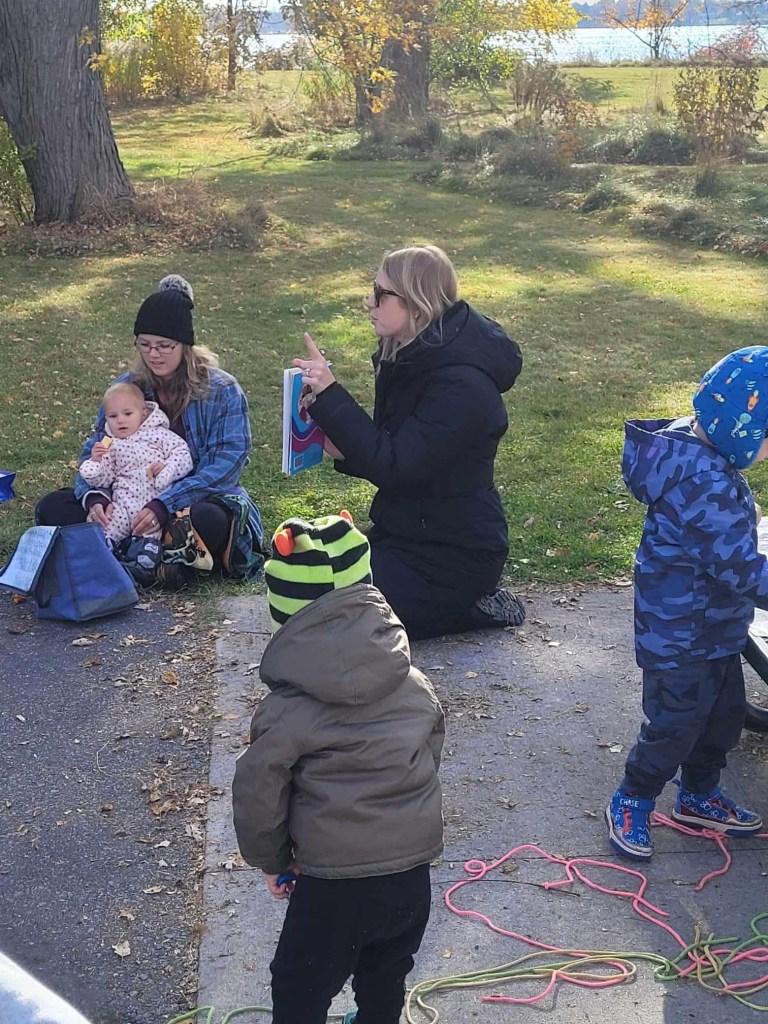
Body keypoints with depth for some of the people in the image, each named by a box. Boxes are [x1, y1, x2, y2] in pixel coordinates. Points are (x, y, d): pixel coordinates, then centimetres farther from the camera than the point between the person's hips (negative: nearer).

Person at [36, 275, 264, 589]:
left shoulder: (222, 392, -10)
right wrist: (95, 497, -23)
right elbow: (95, 452, 1)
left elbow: (224, 466, -19)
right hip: (135, 502, 5)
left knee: (209, 520, -41)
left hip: (199, 501, -5)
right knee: (52, 507, -16)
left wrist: (165, 505, -32)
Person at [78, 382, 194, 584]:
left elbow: (183, 454, 2)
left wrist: (167, 468, -13)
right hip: (124, 503, 3)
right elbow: (101, 480, 13)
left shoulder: (158, 433, 9)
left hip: (156, 501, -3)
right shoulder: (110, 446, 18)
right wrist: (94, 460, -5)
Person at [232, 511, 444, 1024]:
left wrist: (272, 862, 11)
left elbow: (258, 799, -9)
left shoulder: (283, 712, -15)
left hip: (332, 883, -4)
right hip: (412, 868, 5)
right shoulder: (417, 688, -1)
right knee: (387, 974, 28)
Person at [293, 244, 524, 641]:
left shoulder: (461, 384, -25)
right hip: (407, 531, 10)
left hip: (454, 555, -10)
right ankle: (462, 598, 14)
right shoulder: (411, 358, 5)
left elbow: (396, 468, -27)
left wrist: (330, 395, -27)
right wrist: (342, 449, -6)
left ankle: (471, 608, -2)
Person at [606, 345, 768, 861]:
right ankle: (630, 805, 28)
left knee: (724, 714, 23)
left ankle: (700, 797, 44)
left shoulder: (697, 450, 0)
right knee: (674, 726, 6)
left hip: (715, 631, 10)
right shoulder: (708, 485, -33)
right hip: (682, 639, -10)